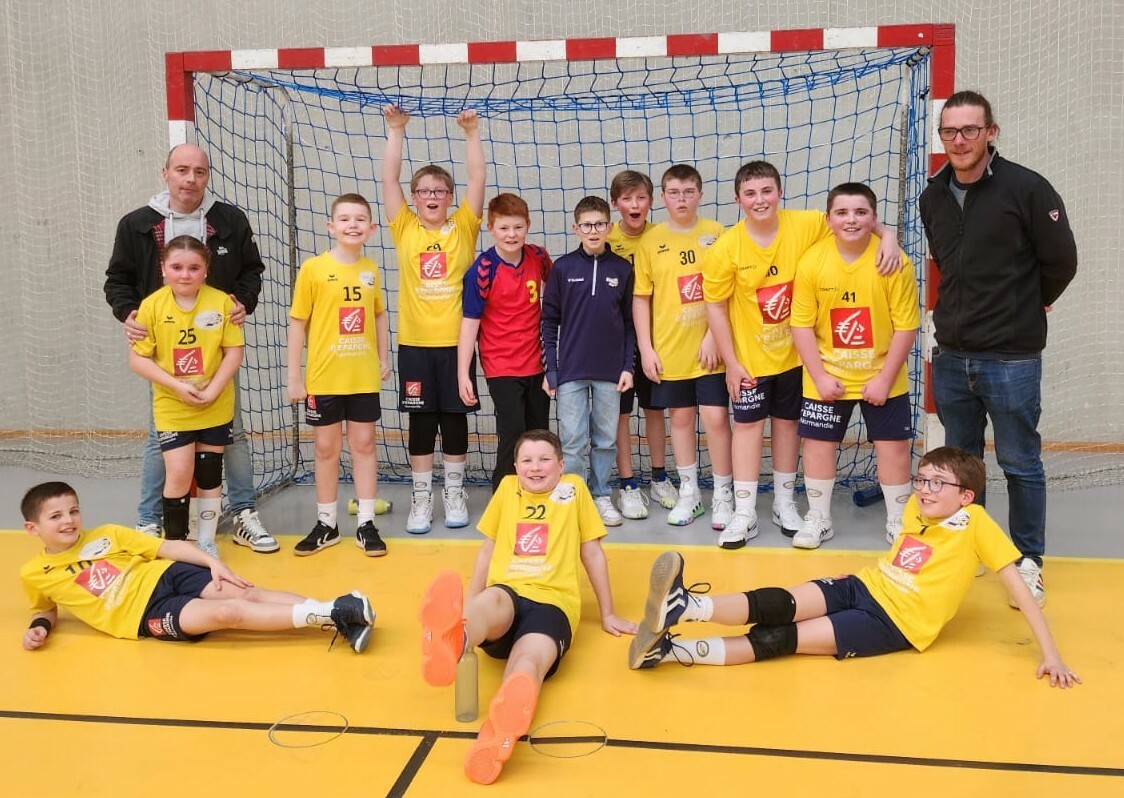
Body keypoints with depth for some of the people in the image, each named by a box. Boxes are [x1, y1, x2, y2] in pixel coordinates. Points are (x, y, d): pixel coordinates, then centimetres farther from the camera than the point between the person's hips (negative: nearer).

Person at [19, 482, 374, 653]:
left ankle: (339, 614, -29)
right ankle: (332, 614, -36)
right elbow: (47, 608, 28)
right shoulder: (34, 573, 10)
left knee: (246, 594, -23)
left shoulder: (105, 535, 11)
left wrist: (213, 561, -5)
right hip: (146, 613, -3)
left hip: (166, 576, 3)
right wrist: (39, 627, 5)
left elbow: (168, 547, 8)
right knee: (226, 613, -27)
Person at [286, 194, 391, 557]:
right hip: (323, 378, -2)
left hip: (364, 377, 2)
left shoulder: (371, 269, 3)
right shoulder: (313, 268, -7)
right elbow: (297, 323, -5)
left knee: (364, 446, 9)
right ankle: (327, 525, 22)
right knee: (326, 449, 9)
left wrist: (384, 358, 11)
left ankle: (366, 523, 18)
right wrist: (294, 376, -7)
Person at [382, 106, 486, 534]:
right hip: (415, 343, 1)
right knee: (420, 422, 7)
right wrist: (396, 130, -7)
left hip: (456, 341, 0)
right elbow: (388, 180, -1)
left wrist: (472, 132, -11)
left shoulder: (463, 228, 3)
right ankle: (421, 497, 18)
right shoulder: (405, 229, 5)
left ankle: (454, 494, 22)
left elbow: (477, 178, -4)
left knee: (455, 420, 8)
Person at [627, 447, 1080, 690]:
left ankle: (674, 650, -38)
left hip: (897, 623, -6)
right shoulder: (916, 508, 13)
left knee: (783, 638, -22)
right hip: (861, 588, 6)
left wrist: (1050, 654, -14)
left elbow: (1018, 586, -8)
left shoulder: (975, 522, -7)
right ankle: (682, 606, -44)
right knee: (778, 606, -24)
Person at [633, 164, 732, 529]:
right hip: (669, 349, 1)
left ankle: (723, 494, 14)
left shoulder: (715, 233, 0)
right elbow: (641, 297, 3)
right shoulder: (651, 241, 1)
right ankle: (689, 491, 26)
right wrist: (646, 348, -2)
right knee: (680, 417, 12)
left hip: (709, 348, -1)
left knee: (716, 417, -1)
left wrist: (714, 336, -11)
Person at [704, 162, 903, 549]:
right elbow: (715, 308, -9)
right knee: (748, 425, 3)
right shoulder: (725, 248, -15)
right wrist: (731, 363, -9)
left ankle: (785, 503, 29)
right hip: (749, 358, -2)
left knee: (786, 422, 14)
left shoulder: (804, 226, -12)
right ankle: (744, 515, 11)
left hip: (794, 353, 2)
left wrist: (887, 234, -23)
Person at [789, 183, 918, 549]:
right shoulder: (812, 261, -12)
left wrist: (884, 378, -14)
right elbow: (802, 325, -8)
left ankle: (897, 521, 26)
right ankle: (818, 519, 25)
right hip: (826, 377, 1)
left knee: (893, 446, 7)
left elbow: (906, 326, -12)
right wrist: (820, 377, -12)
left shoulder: (894, 262, -15)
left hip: (882, 377, -1)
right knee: (818, 443, 7)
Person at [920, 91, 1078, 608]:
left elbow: (1061, 261, -4)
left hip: (1011, 358, -5)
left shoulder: (1026, 188, -11)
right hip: (951, 356, 5)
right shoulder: (933, 197, 6)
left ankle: (1028, 561, 20)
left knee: (1019, 462, 5)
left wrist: (1026, 305, 9)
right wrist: (966, 310, 13)